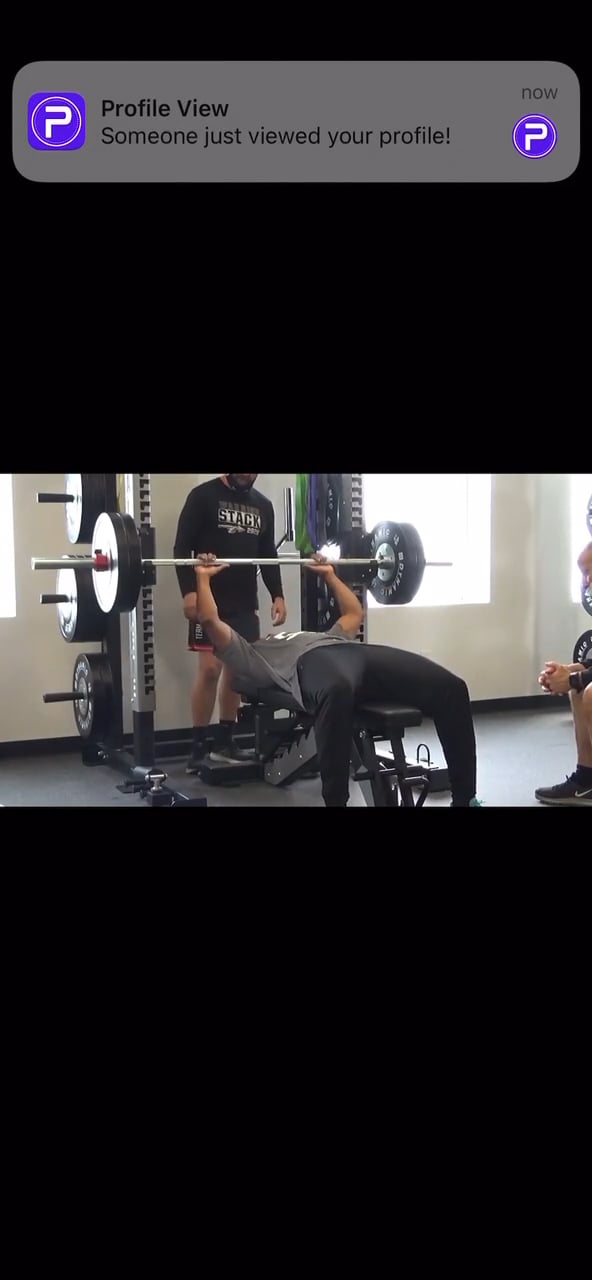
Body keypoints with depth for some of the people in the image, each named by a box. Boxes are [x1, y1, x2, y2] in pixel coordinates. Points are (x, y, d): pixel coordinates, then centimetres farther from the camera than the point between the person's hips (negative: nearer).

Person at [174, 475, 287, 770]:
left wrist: (277, 595, 6)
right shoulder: (204, 496, -4)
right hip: (210, 601, -6)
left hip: (244, 602, 6)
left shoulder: (263, 505, 14)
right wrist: (189, 591, -20)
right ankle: (199, 747, -3)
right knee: (209, 668, -10)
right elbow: (183, 547, -9)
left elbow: (268, 554, 17)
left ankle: (225, 742, 15)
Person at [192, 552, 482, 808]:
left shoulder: (322, 636, 48)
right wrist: (203, 576, 31)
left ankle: (465, 800, -12)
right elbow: (210, 620, 22)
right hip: (313, 660, -6)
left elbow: (354, 613, 57)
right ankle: (335, 803, -35)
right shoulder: (251, 656, 32)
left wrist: (330, 575, 60)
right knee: (338, 692, -48)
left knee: (451, 688, -19)